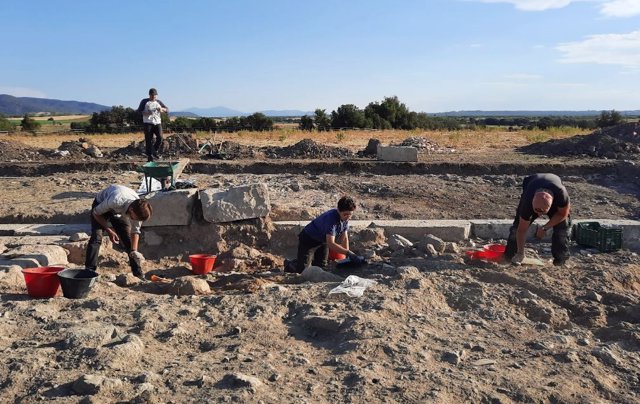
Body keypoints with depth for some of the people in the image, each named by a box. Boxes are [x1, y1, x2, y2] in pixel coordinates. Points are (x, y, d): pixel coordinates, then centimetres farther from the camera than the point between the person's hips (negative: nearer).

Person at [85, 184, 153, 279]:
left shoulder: (138, 209, -29)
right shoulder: (115, 201, -45)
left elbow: (135, 231, -14)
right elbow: (95, 213, -25)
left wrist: (134, 251, -23)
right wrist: (109, 230, -26)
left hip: (119, 212, 3)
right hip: (100, 206, -3)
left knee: (128, 239, -5)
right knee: (96, 237, -20)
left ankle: (138, 273, 2)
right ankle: (90, 271, -14)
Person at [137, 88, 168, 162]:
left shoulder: (158, 102, 17)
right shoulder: (144, 101, 9)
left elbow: (167, 109, 12)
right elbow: (139, 110, 2)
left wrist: (162, 109, -10)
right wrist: (146, 113, -17)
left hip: (157, 122, 2)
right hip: (148, 122, -2)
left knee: (160, 137, -15)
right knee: (148, 140, -5)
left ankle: (155, 151, 7)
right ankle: (149, 156, 1)